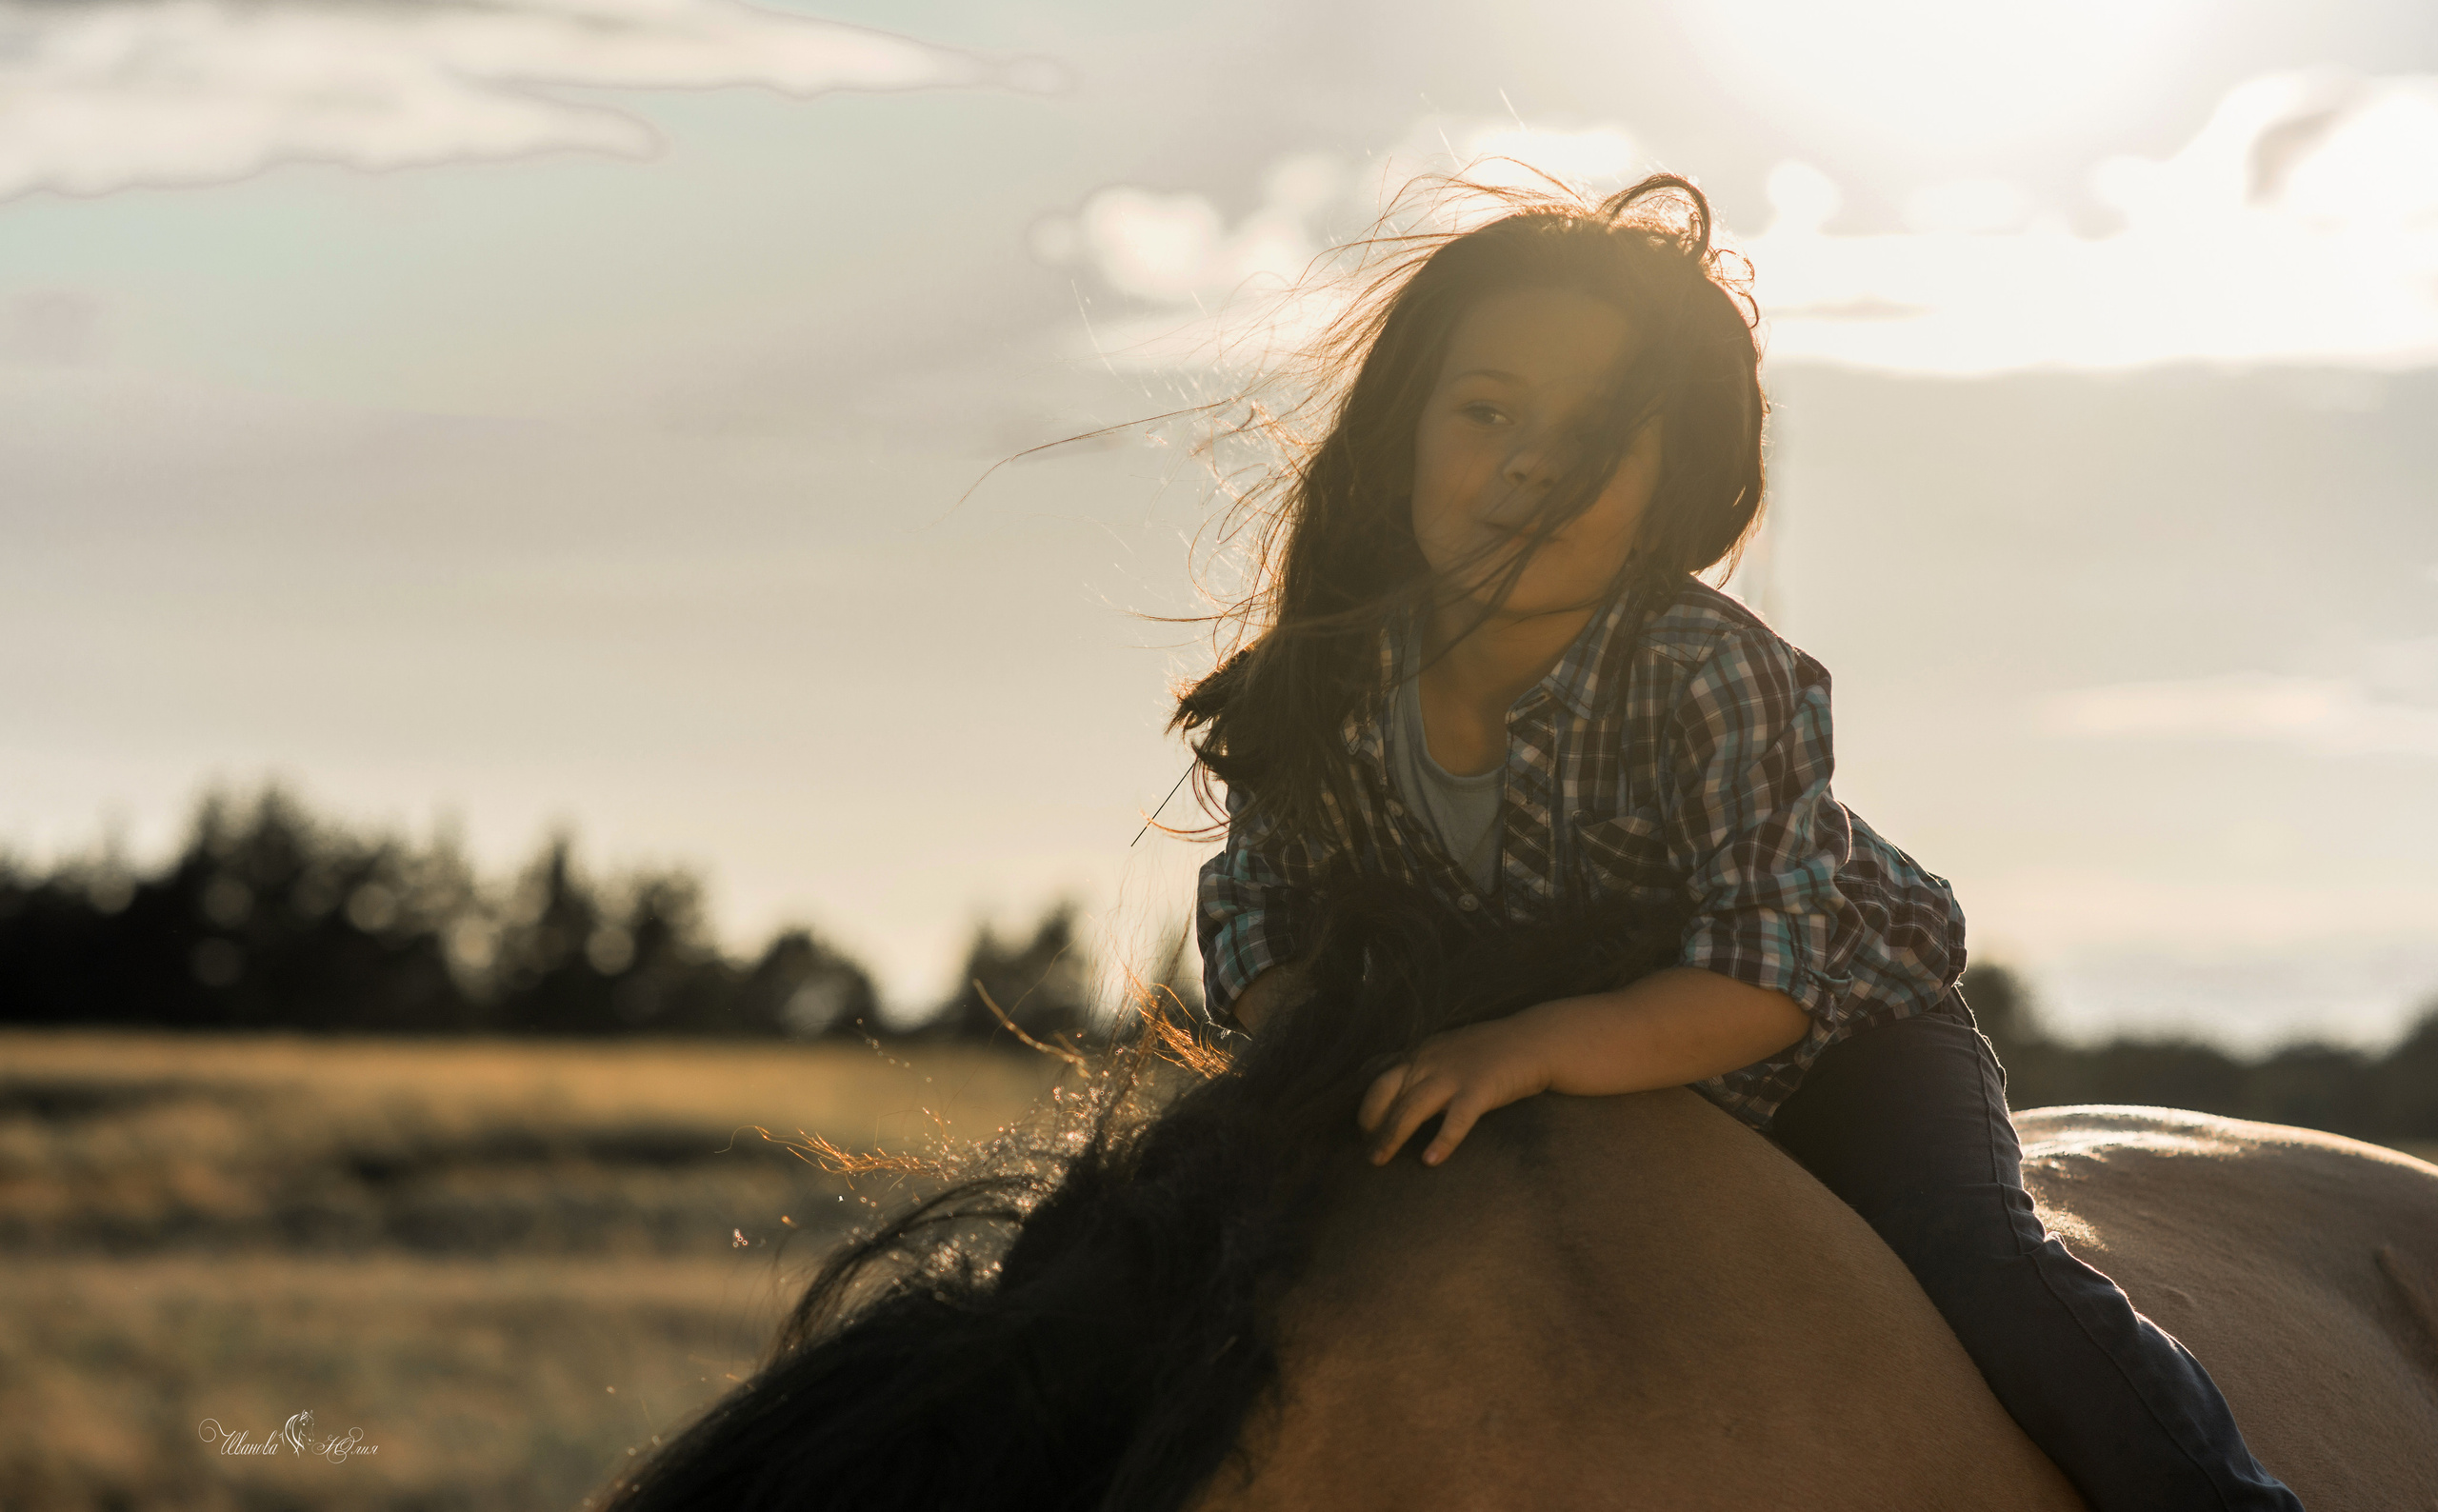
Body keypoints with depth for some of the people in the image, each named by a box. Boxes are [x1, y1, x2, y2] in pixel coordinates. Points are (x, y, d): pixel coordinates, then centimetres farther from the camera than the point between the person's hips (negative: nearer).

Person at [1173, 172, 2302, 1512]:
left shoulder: (1711, 677, -32)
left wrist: (1536, 1047, -47)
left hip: (1827, 1051, -5)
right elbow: (1254, 904, -4)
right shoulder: (1318, 691, -19)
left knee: (1975, 1266, -24)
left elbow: (1774, 973, -35)